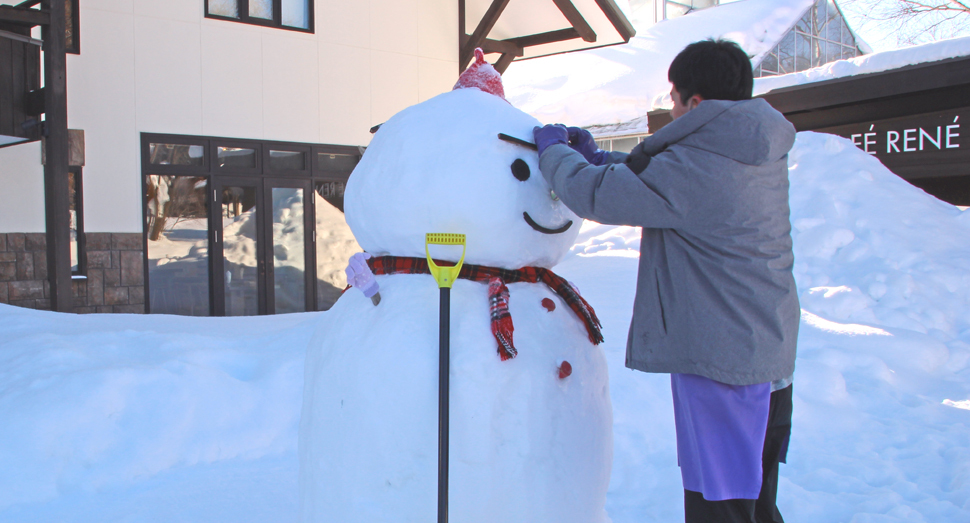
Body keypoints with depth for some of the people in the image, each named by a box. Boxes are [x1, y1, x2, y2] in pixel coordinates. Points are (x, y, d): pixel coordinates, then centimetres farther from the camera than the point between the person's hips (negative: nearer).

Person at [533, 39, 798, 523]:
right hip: (770, 354, 10)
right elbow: (652, 180, 17)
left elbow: (595, 194, -18)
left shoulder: (694, 168, -22)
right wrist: (594, 156, 13)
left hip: (720, 362, -10)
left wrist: (553, 150, 1)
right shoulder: (756, 155, 8)